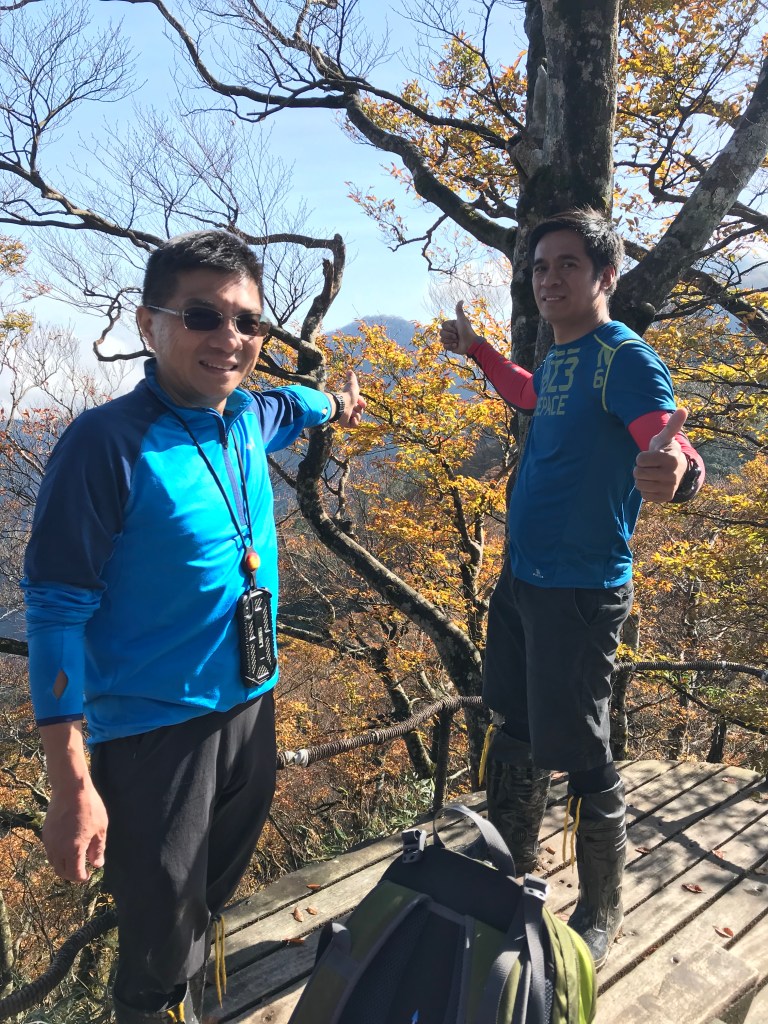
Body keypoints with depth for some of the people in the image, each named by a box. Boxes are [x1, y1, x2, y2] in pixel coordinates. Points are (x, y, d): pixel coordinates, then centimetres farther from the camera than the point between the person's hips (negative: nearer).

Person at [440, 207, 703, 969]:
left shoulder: (625, 358, -14)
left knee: (580, 758, 3)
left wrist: (675, 470, -50)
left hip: (579, 591, -8)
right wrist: (474, 349, 34)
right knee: (512, 735, 19)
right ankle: (513, 873, 41)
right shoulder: (558, 359, 10)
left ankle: (601, 913, 29)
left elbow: (672, 445, -27)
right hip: (520, 578, 9)